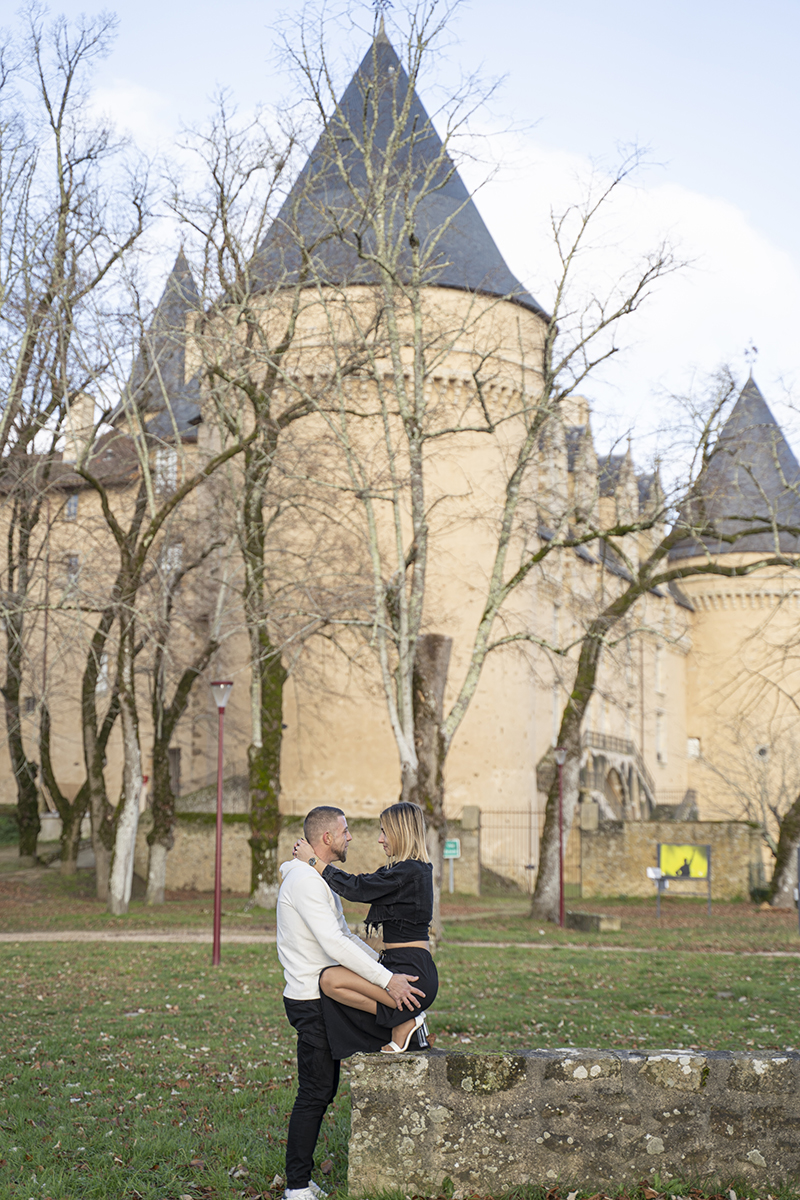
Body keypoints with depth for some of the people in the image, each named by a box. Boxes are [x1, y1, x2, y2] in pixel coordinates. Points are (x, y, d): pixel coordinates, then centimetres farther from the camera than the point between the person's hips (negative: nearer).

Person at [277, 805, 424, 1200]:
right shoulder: (305, 879, -18)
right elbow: (333, 943, -27)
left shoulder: (319, 878, 16)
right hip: (311, 1002, -10)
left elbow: (343, 936, 23)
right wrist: (387, 979, -28)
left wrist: (387, 967, 15)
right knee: (314, 1093, -6)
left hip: (324, 1000, 10)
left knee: (323, 1091, 13)